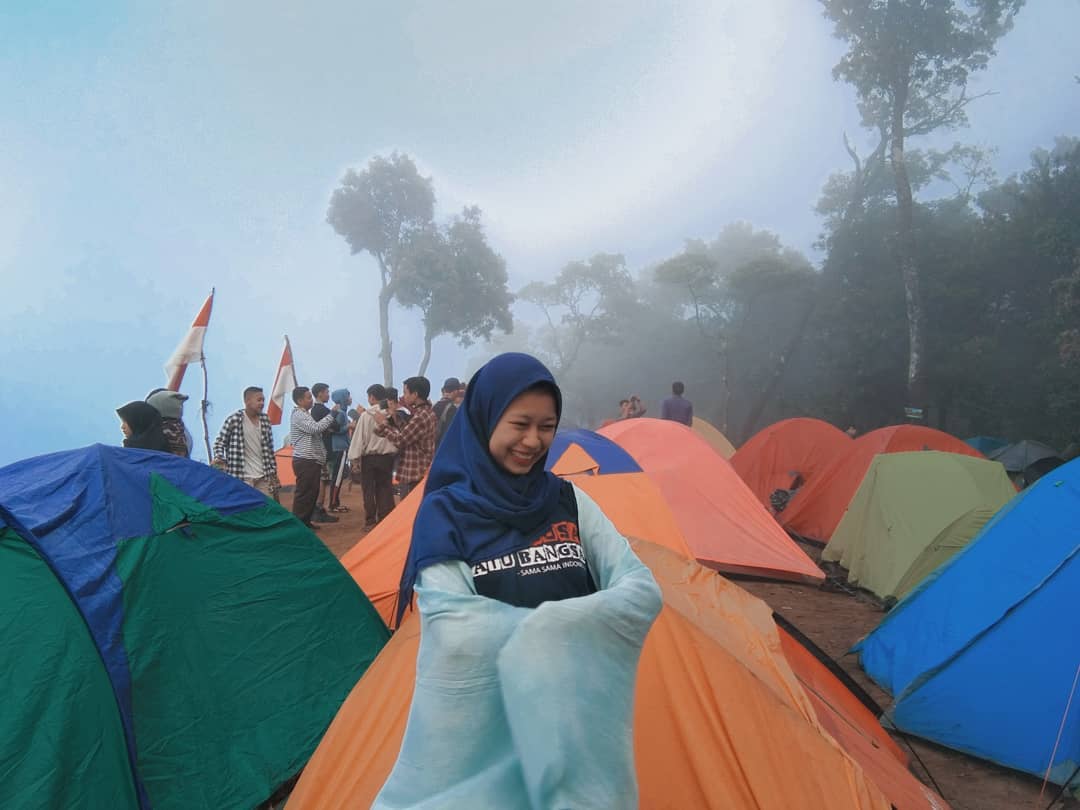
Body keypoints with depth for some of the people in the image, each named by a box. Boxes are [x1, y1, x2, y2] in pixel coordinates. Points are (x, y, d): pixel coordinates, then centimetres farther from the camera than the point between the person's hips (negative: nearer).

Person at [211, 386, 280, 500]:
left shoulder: (265, 420, 7)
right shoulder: (234, 420, -9)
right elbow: (220, 442, 0)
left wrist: (273, 473, 12)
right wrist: (218, 458, -20)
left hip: (263, 476, 5)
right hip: (243, 477, -5)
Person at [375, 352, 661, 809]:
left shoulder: (570, 501, -1)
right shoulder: (446, 513, -10)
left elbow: (643, 589, -7)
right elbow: (456, 630, -21)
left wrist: (554, 624, -24)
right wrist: (567, 626, -22)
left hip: (571, 707, 3)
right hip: (483, 713, -3)